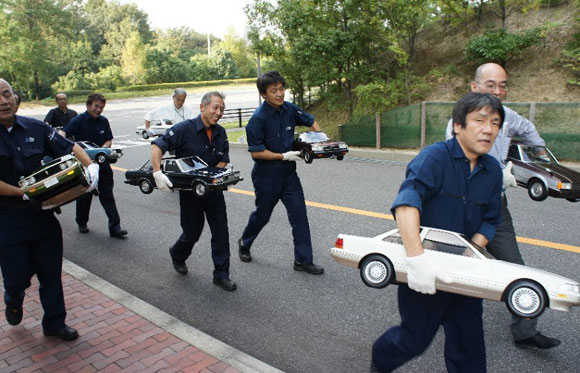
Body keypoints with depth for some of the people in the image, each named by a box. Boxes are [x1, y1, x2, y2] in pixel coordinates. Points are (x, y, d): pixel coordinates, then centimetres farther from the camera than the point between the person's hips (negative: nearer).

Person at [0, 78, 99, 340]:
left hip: (42, 215, 3)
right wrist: (23, 193, -22)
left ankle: (54, 323, 31)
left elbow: (68, 147, 4)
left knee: (51, 274, 12)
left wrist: (90, 166, -13)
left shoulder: (35, 128, 0)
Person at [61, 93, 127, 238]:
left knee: (107, 195, -1)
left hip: (102, 162, 3)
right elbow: (62, 135, -20)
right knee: (84, 194, 13)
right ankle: (82, 223, 33)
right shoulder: (78, 120, -8)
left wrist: (102, 149, -12)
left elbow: (109, 140, 9)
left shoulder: (104, 121, 5)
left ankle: (114, 227, -2)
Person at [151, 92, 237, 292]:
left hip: (213, 189, 4)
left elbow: (223, 161, 3)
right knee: (192, 232, 10)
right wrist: (157, 172, -35)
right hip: (190, 191, -4)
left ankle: (221, 275, 14)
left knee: (221, 232, 2)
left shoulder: (220, 133, 1)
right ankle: (177, 254, 44)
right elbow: (157, 146, -21)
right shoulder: (185, 129, -16)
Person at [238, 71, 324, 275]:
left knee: (299, 214, 0)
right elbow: (256, 152, -19)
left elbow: (310, 121, 17)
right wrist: (284, 156, -20)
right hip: (266, 175, -5)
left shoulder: (289, 109, -1)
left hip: (288, 173, 5)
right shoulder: (258, 118, -19)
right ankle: (244, 243, 42)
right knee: (262, 214, 13)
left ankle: (303, 260, 9)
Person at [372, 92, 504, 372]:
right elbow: (407, 201, -35)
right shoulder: (435, 156, -19)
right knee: (415, 338, 11)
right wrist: (416, 257, -45)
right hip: (424, 270, -5)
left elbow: (489, 221, 8)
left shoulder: (493, 170, 3)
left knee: (469, 343, 15)